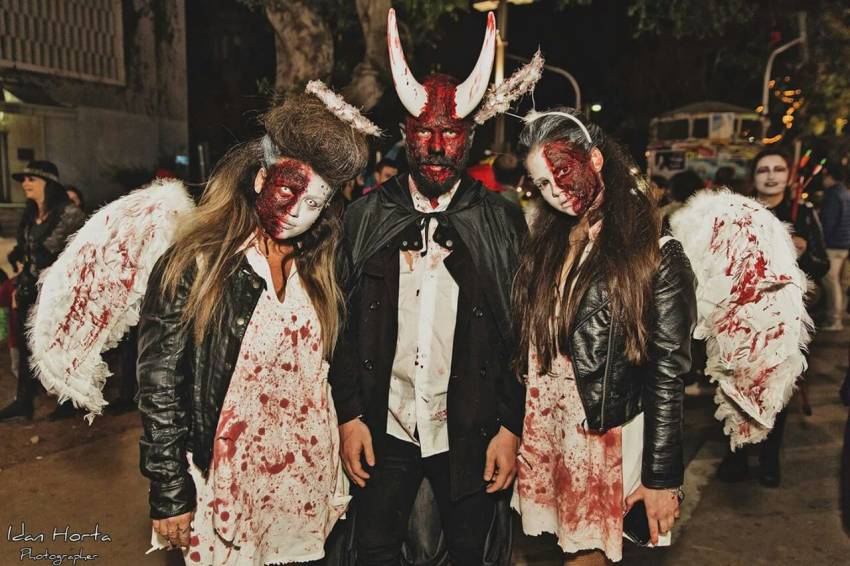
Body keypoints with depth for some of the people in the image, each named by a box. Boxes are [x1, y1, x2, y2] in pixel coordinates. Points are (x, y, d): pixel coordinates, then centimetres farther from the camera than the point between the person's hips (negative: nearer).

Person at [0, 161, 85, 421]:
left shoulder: (70, 214, -11)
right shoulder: (29, 216, 12)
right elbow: (22, 254, 19)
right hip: (30, 292, 7)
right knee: (26, 346, 11)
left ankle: (70, 400, 17)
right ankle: (23, 401, 22)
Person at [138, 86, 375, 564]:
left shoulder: (317, 274, 4)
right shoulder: (194, 268, -10)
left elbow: (323, 376, 10)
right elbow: (161, 389, -9)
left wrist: (332, 474, 11)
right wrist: (171, 496, -9)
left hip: (309, 487, 4)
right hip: (230, 494, -4)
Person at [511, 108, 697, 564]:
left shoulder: (656, 255, -9)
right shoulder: (547, 240, 6)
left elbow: (667, 377, -9)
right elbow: (527, 344, 8)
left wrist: (662, 477, -8)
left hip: (606, 437, -4)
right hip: (543, 432, 4)